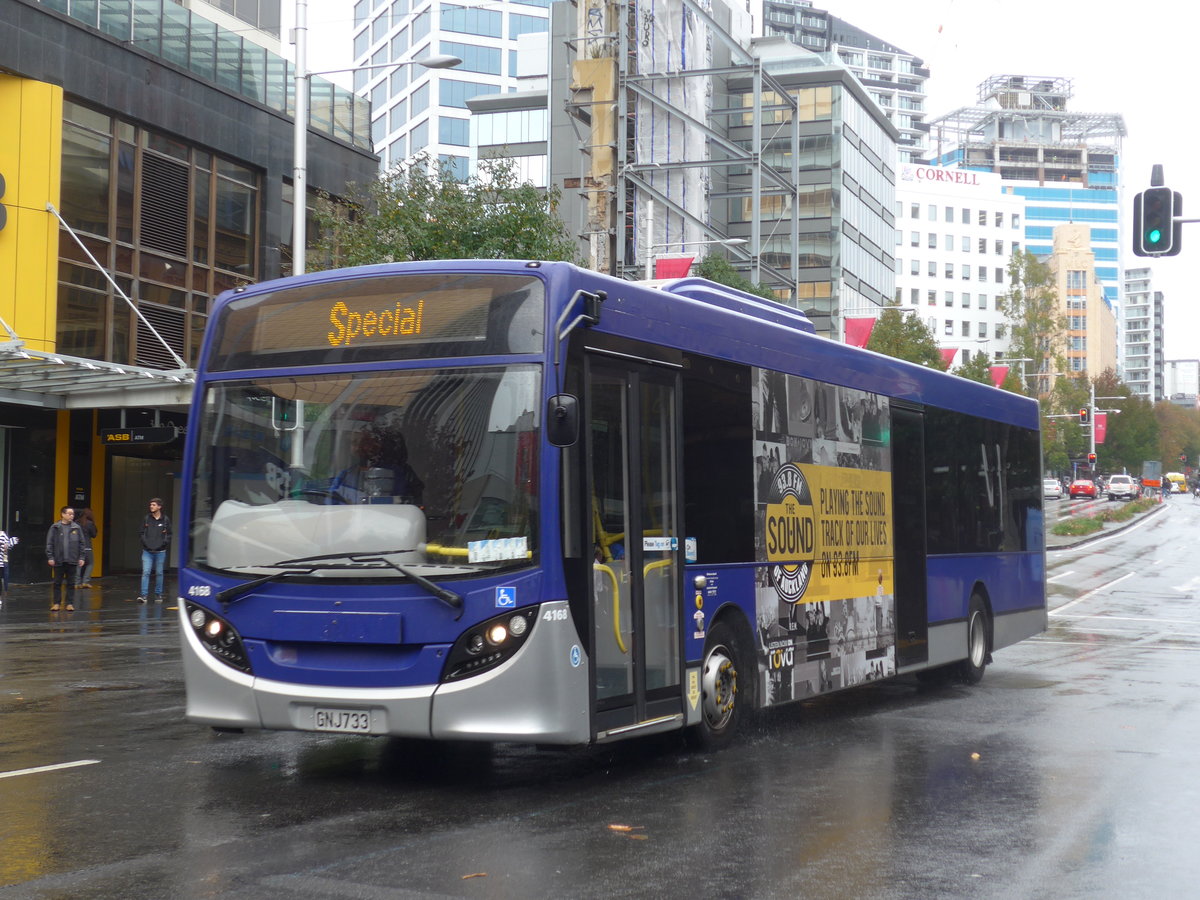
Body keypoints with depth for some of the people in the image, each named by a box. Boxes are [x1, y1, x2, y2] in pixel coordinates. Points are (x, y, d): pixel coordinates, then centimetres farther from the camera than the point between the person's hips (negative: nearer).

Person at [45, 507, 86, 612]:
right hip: (59, 560, -1)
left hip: (72, 560, 1)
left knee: (71, 583, 5)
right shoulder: (55, 527, -1)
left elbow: (82, 543, 6)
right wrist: (50, 557, -6)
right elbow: (49, 543, 0)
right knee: (57, 583, 6)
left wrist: (81, 557, 1)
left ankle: (70, 603, 12)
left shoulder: (77, 528, 3)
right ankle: (56, 603, 14)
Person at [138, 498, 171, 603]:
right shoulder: (146, 518, 5)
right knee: (146, 572, -8)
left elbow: (168, 534, 5)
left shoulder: (165, 520, 1)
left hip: (160, 551, -1)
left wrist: (163, 543, -8)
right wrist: (145, 542, -4)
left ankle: (158, 594, 19)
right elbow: (142, 533, 10)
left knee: (159, 573, 8)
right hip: (147, 551, 1)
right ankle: (144, 595, -9)